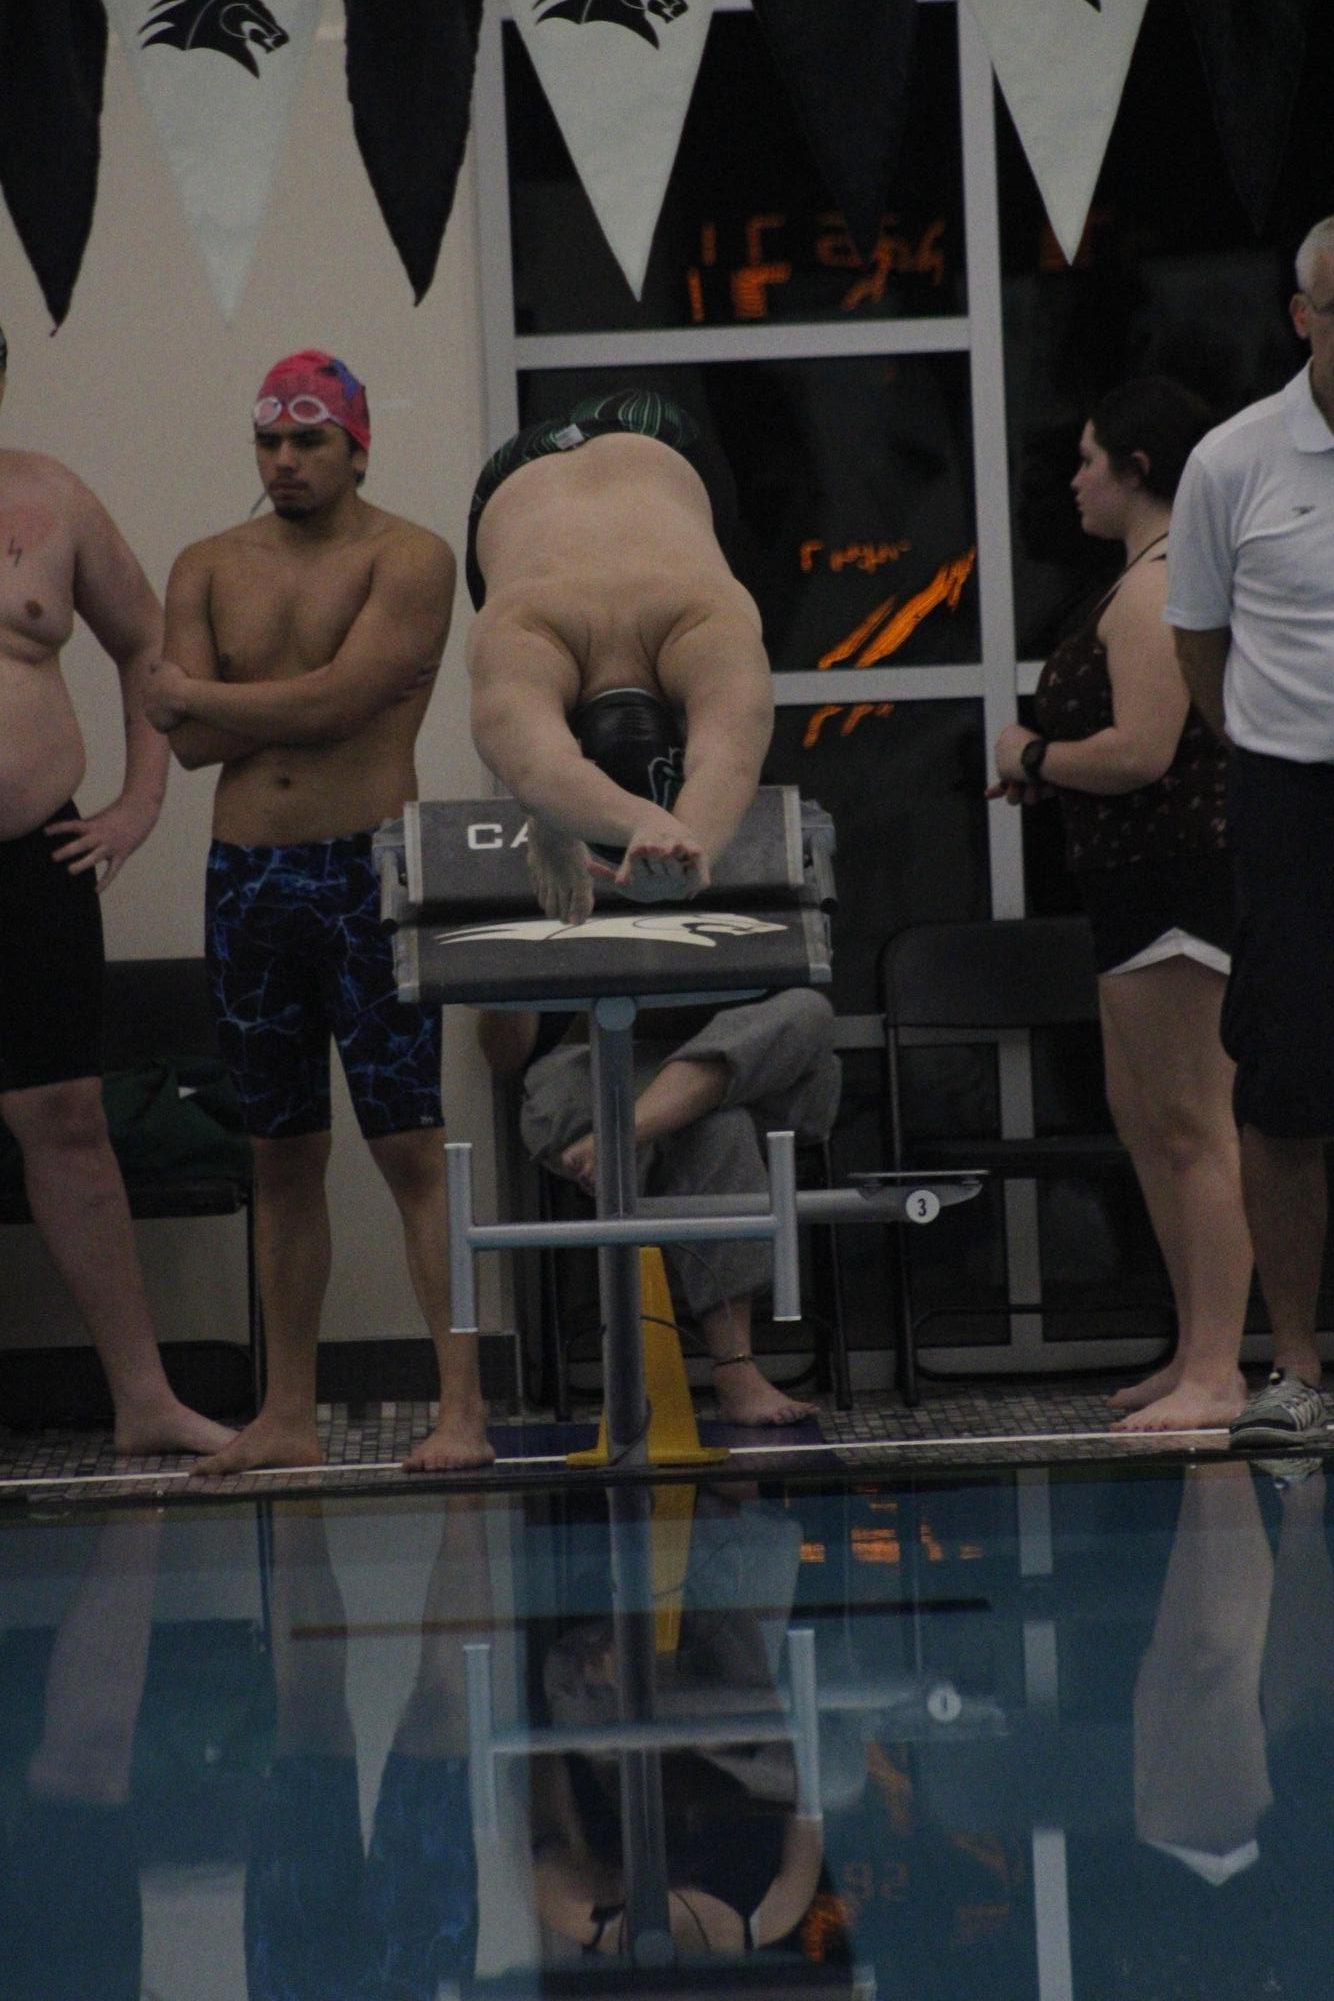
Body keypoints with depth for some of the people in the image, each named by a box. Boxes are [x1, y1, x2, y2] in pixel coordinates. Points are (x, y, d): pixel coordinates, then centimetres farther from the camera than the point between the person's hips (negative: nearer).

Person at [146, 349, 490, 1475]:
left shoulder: (408, 561, -3)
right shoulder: (209, 570, 11)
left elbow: (341, 698, -16)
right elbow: (191, 743, -1)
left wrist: (196, 693, -4)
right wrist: (303, 702, -10)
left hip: (368, 872, -5)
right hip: (246, 877, 5)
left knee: (415, 1146, -7)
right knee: (281, 1156, 9)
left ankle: (464, 1405, -8)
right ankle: (288, 1414, 14)